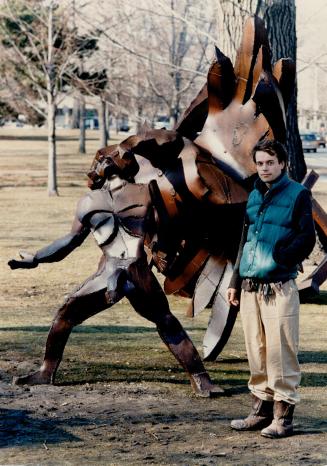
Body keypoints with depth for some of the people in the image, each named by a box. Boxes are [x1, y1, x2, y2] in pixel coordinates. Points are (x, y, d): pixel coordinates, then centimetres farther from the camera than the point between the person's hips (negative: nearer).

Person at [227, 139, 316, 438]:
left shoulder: (298, 194, -2)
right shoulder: (254, 196, 16)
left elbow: (307, 239, -8)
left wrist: (276, 258, -15)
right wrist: (236, 282, 18)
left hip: (279, 287, -6)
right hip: (250, 288, 6)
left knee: (281, 353, -5)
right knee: (256, 354, 10)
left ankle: (283, 416, 0)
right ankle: (262, 410, 19)